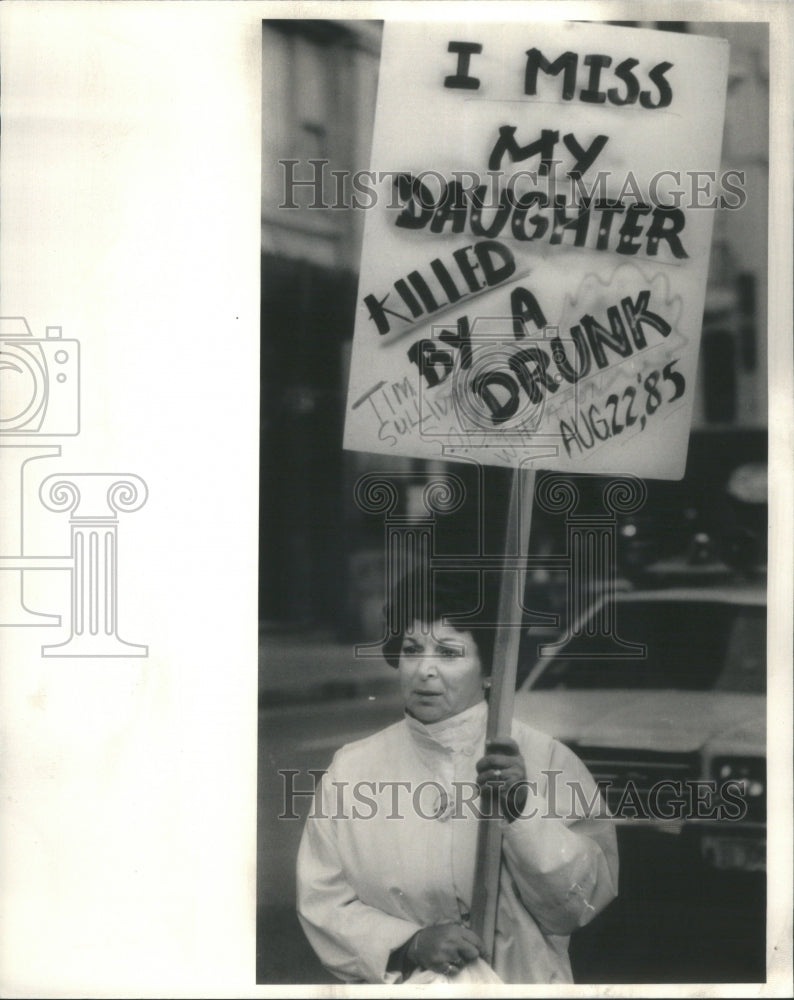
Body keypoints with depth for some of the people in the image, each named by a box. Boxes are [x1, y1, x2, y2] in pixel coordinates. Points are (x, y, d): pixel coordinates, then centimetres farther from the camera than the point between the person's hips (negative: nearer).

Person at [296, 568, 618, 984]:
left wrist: (521, 809, -18)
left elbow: (584, 901, -6)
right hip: (399, 983, 1)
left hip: (523, 980, -1)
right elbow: (322, 902, -1)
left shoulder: (547, 760, -3)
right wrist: (410, 944, -14)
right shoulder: (351, 769, 1)